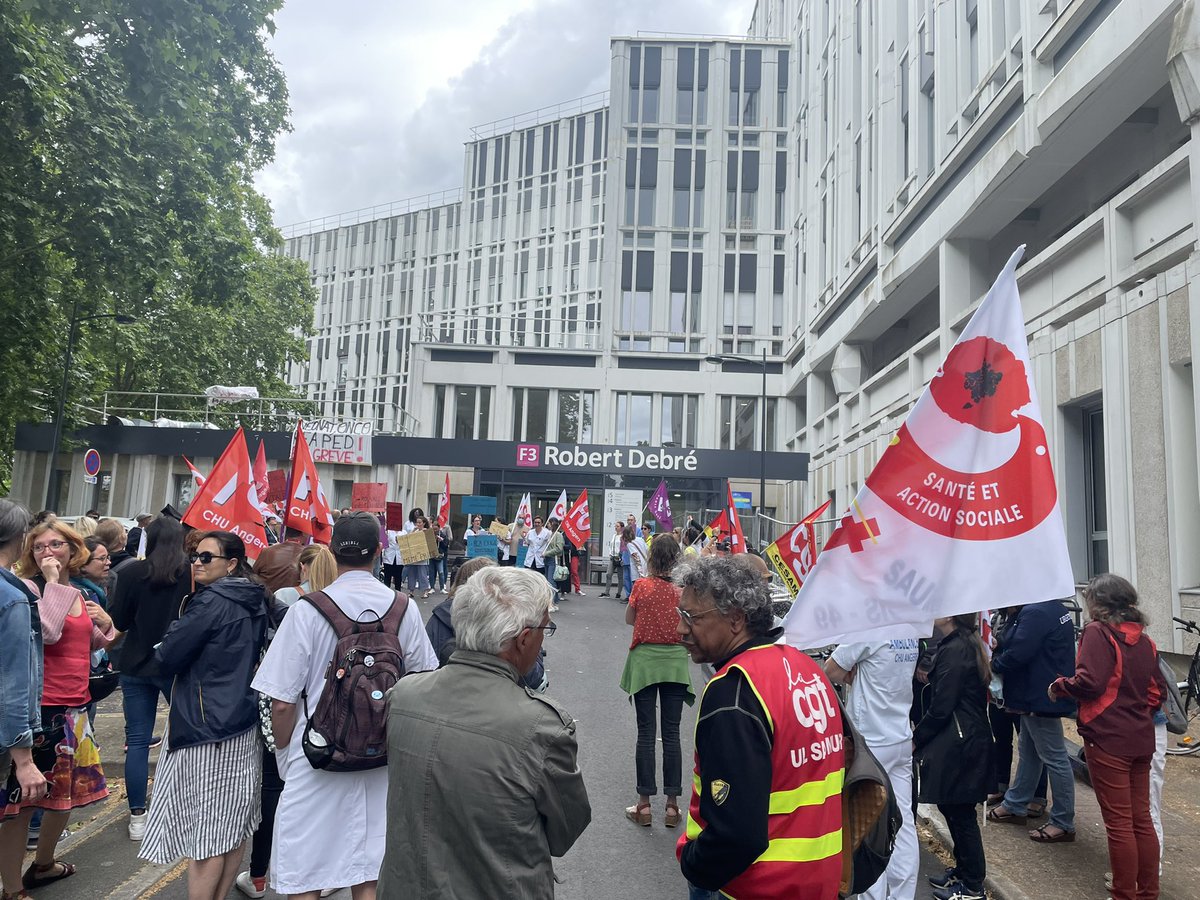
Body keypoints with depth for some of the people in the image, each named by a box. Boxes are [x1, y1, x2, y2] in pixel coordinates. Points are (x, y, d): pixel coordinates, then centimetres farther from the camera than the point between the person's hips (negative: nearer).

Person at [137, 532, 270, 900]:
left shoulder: (210, 602, -15)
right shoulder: (255, 603, 8)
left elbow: (166, 659, -11)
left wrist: (163, 649, 8)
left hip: (206, 728, -8)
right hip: (244, 723, 8)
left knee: (203, 834, 0)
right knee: (232, 827, 14)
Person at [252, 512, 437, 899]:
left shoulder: (308, 609, -14)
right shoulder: (404, 608, -5)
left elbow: (282, 704, -12)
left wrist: (284, 754, 6)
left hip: (318, 760, -3)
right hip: (384, 758, 3)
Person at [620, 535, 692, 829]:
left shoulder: (641, 586, -10)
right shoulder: (682, 591, -7)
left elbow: (629, 619, 4)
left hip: (644, 661, -1)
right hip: (675, 662, 1)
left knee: (646, 733, 5)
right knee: (671, 734, 8)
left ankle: (644, 804, 11)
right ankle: (672, 804, 14)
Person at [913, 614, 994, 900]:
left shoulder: (953, 650, -21)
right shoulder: (970, 645, 9)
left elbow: (941, 707, -20)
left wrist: (916, 738, -9)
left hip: (958, 744, -10)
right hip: (971, 736, 10)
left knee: (960, 813, 3)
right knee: (951, 807, 18)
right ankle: (963, 870, 31)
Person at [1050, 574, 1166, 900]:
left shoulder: (1098, 632, -12)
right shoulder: (1144, 639, 10)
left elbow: (1090, 682, -21)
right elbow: (1158, 691, 15)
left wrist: (1059, 686, -4)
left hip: (1108, 739, -7)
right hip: (1141, 739, 7)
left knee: (1119, 823, 1)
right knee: (1142, 820, 15)